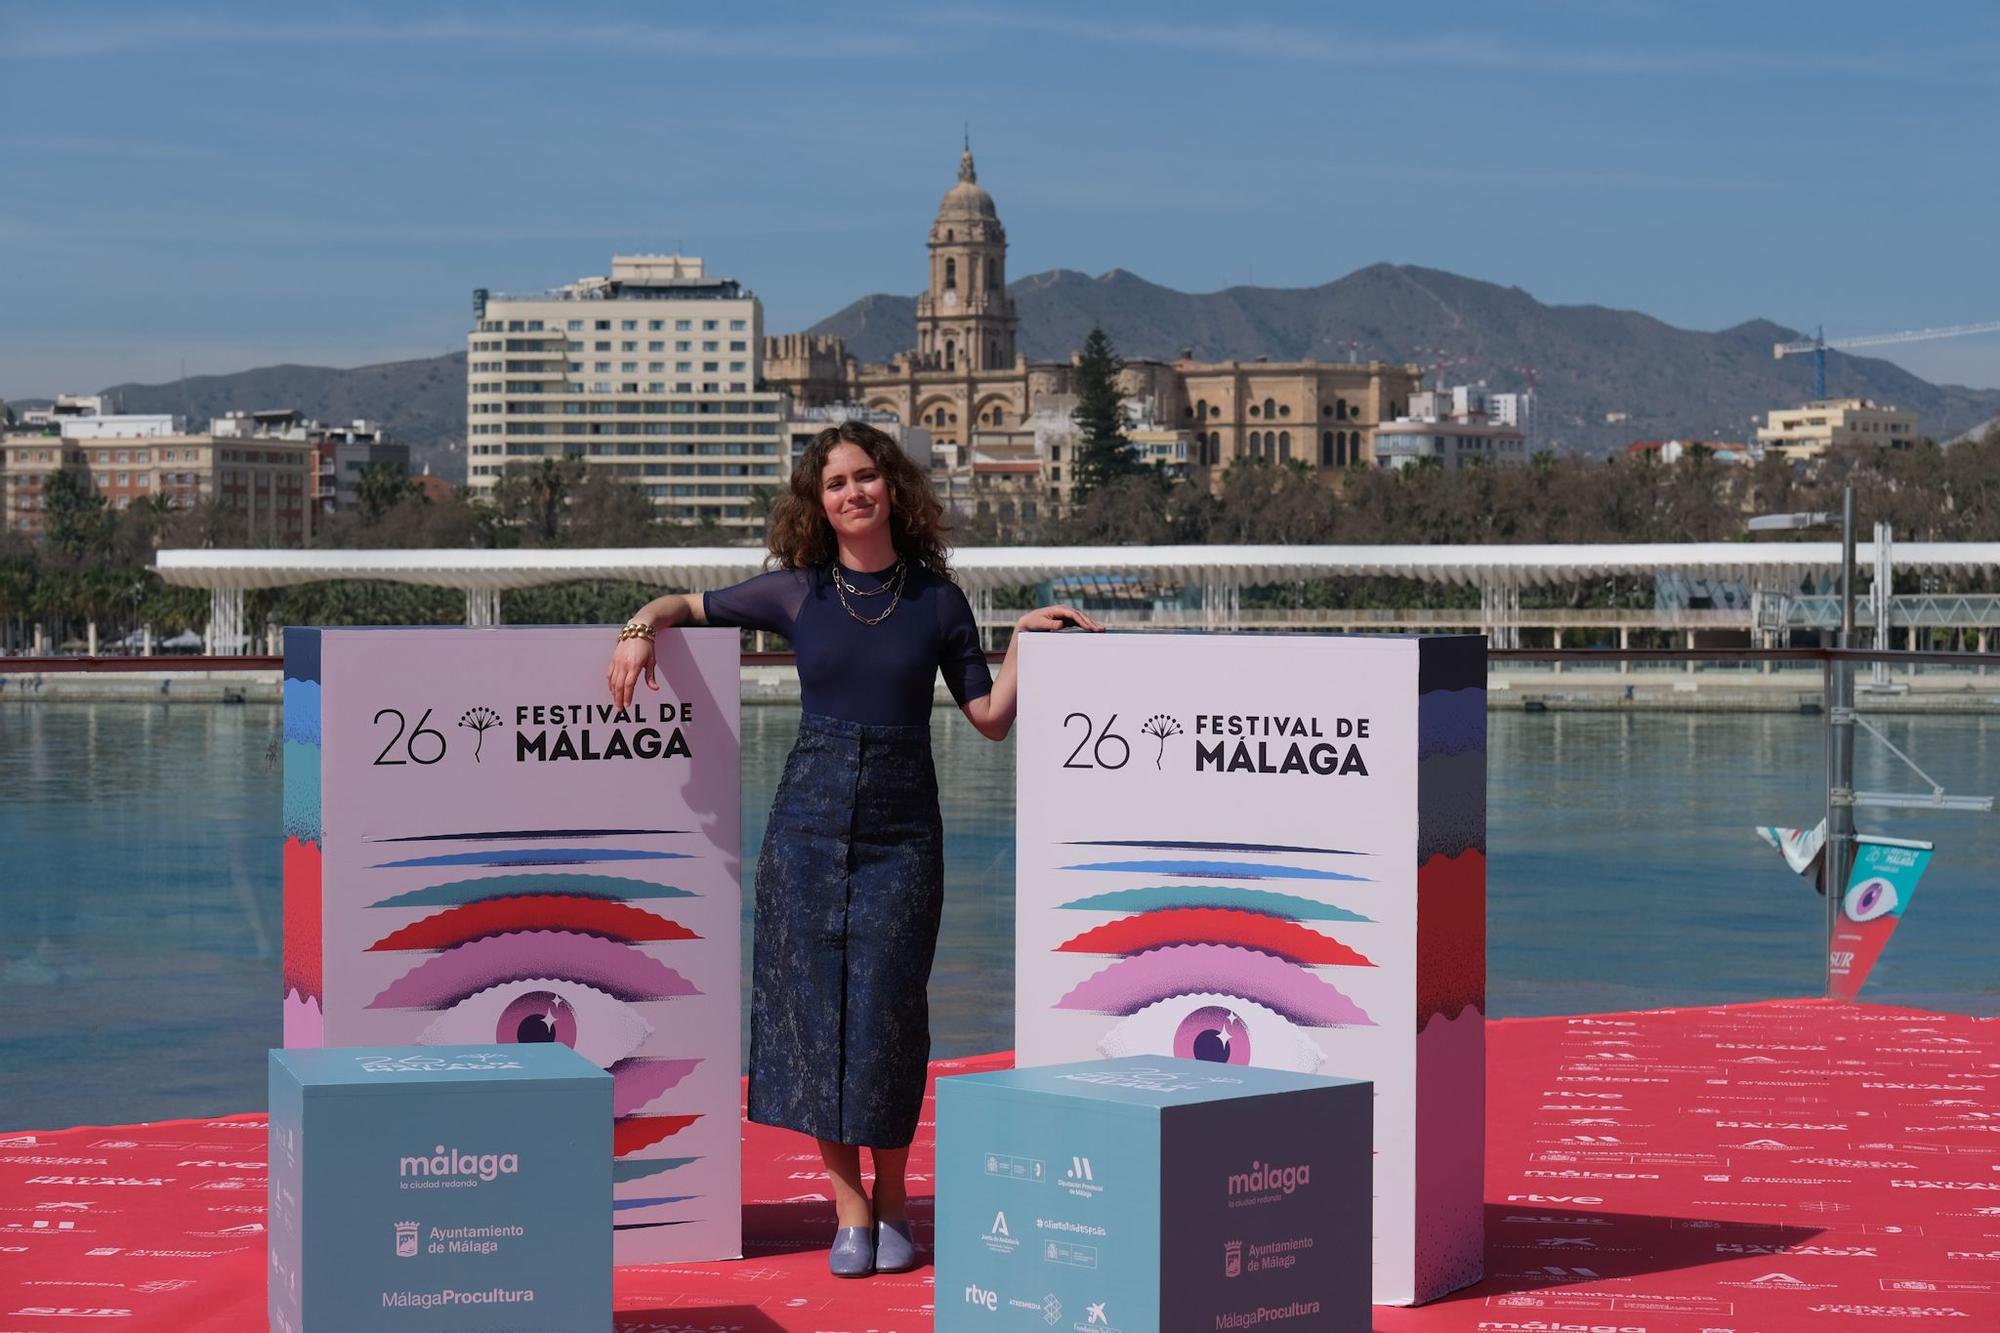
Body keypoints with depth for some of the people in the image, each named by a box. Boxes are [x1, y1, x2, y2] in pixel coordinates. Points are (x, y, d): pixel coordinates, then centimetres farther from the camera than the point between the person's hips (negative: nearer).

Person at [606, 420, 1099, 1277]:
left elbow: (990, 718, 6)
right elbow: (689, 606, 14)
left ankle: (893, 1202, 16)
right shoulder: (795, 592, 3)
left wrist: (1024, 639, -4)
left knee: (887, 1016, -1)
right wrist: (639, 630, -5)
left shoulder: (936, 599, 3)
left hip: (902, 829, -1)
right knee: (813, 1009, 0)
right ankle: (849, 1208, 10)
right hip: (810, 820, 1)